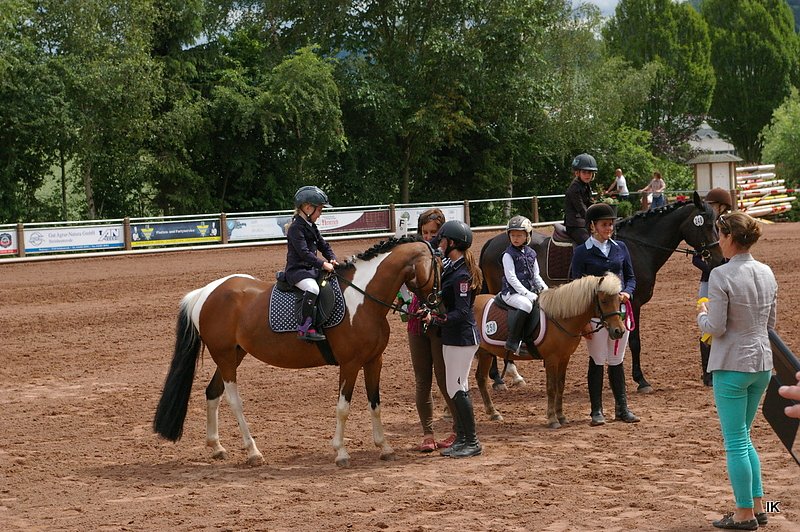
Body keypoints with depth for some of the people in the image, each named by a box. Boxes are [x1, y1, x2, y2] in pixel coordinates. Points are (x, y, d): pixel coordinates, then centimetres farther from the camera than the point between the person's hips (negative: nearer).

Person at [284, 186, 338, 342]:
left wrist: (332, 259, 3)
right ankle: (304, 329, -35)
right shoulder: (296, 228, -14)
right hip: (297, 270, -10)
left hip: (311, 269, 10)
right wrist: (323, 264, -26)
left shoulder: (311, 226, 16)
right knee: (312, 288, -36)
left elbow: (323, 245, 21)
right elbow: (304, 252, -23)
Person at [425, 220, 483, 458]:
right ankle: (461, 438, 22)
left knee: (457, 389, -6)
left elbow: (461, 313, -24)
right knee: (454, 389, 15)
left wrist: (436, 319, -32)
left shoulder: (461, 274, -20)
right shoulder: (452, 268, 10)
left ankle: (472, 442, 1)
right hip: (453, 337, 10)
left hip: (461, 337, -10)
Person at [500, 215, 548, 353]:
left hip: (530, 291, 7)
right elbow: (511, 278, -14)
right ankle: (512, 341, -30)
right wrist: (526, 294, -21)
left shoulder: (531, 253, 14)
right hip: (512, 292, -7)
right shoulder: (508, 255, -6)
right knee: (526, 305, -35)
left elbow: (536, 275, 20)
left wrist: (545, 289, 4)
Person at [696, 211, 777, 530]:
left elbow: (715, 328, -16)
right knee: (742, 438, 20)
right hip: (763, 363, 7)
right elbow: (770, 323, 11)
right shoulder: (766, 273, 4)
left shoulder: (721, 276, -17)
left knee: (735, 441, 3)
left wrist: (702, 315, 3)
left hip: (732, 365, -7)